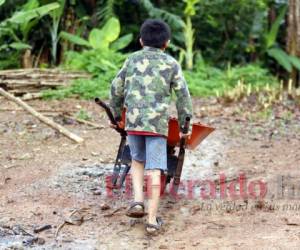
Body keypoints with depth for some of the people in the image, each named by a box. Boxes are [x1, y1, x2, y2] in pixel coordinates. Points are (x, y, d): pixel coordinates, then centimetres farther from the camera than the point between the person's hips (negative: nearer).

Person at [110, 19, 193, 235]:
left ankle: (138, 200, 5)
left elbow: (116, 87, 13)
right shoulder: (171, 64, 7)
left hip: (133, 120, 2)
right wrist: (184, 124, 12)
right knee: (154, 170, 0)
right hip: (158, 122, -2)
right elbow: (183, 95, 4)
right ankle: (152, 219, -1)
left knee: (138, 160, 23)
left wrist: (117, 113, 26)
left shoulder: (133, 59, 12)